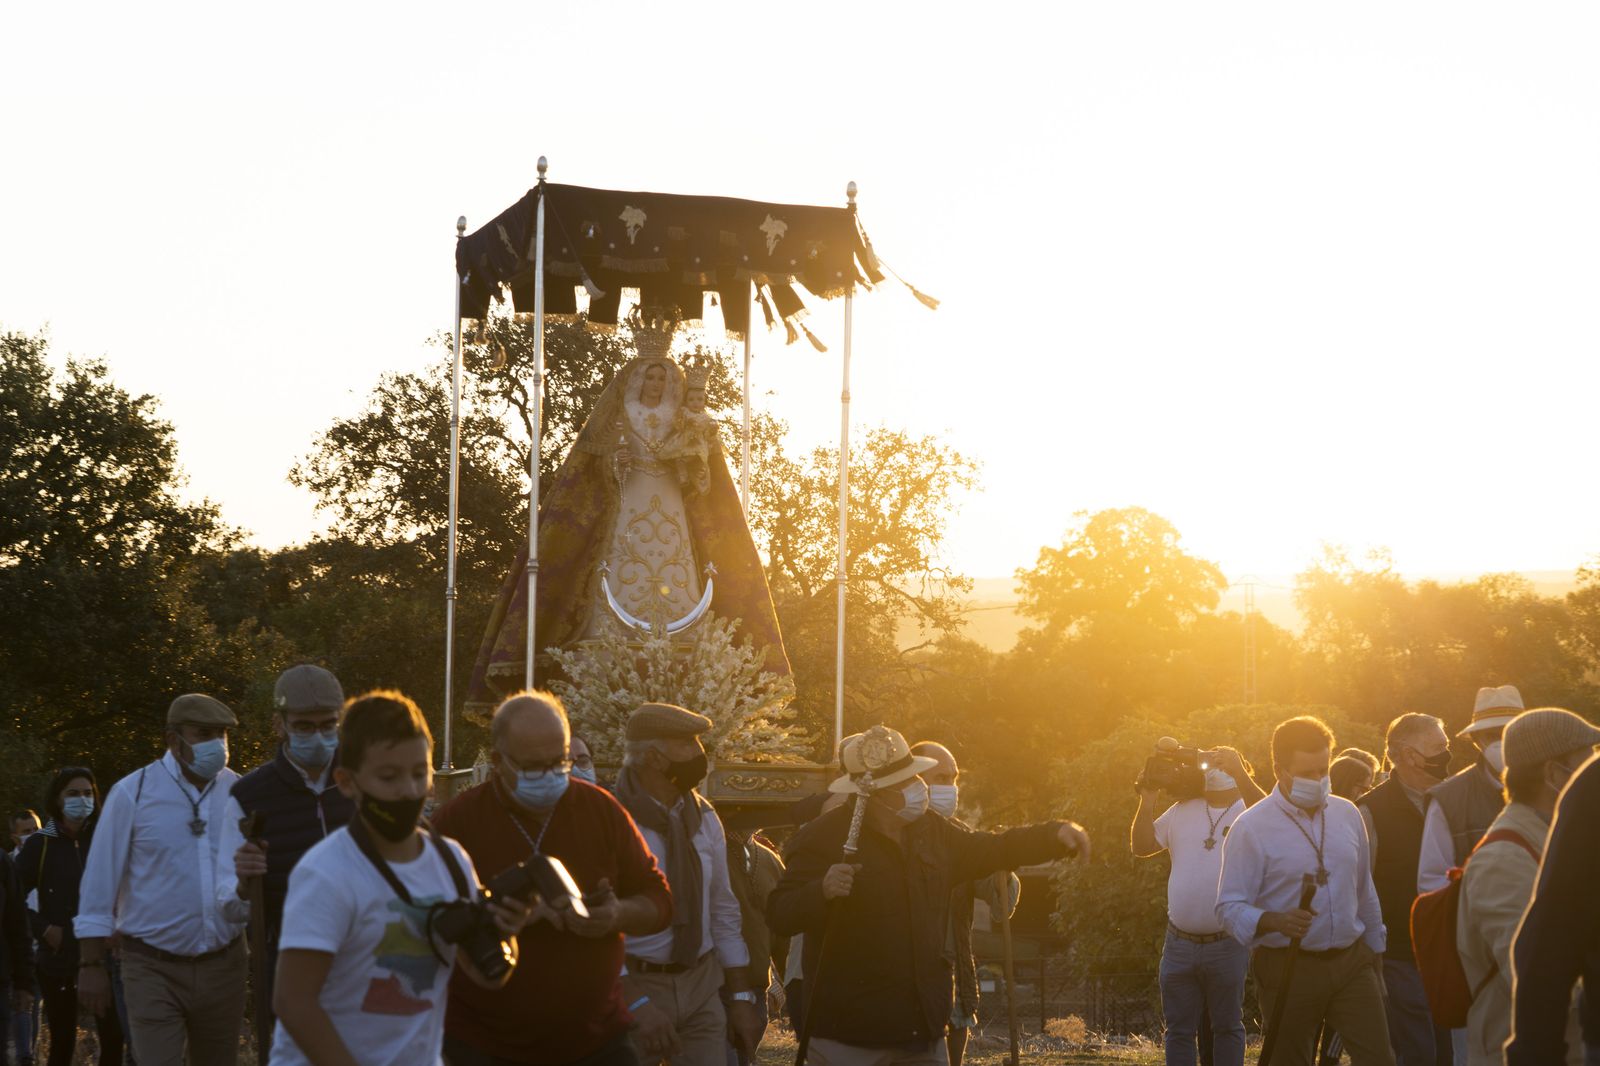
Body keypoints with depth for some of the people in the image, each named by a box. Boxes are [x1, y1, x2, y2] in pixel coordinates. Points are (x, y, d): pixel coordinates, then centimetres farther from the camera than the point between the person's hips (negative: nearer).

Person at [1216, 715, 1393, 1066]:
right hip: (1287, 968, -4)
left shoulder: (1347, 814, 8)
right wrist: (1275, 921, -31)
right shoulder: (1251, 828, -9)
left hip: (1352, 961, 4)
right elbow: (1229, 906, -13)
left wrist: (1375, 953, 19)